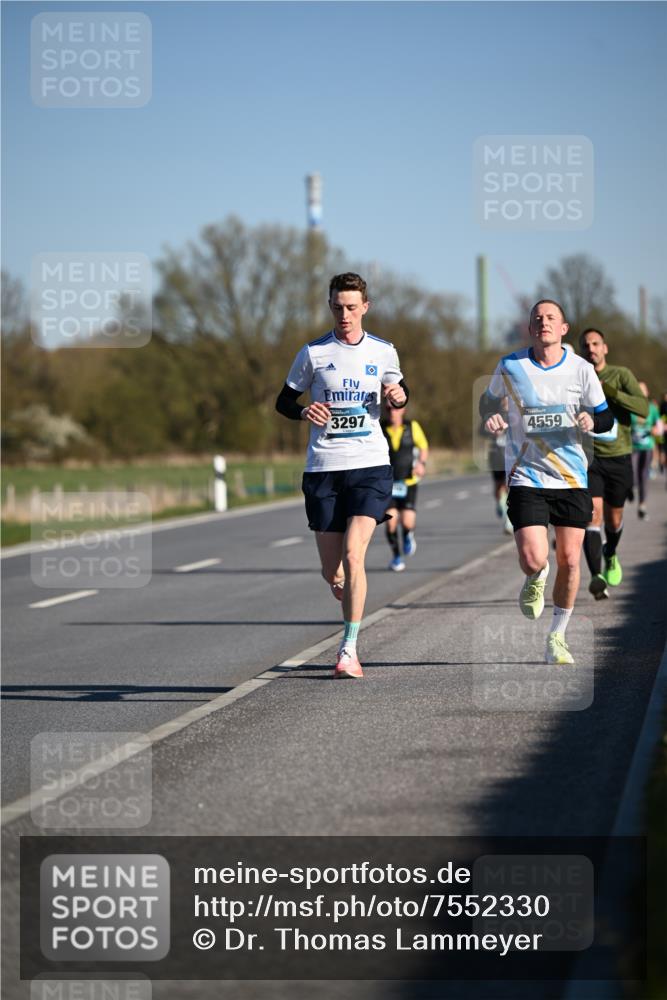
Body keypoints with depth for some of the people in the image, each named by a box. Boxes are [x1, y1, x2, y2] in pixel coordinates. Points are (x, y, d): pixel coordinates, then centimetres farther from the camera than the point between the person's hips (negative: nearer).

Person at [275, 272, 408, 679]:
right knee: (332, 572, 2)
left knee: (353, 554, -18)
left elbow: (399, 391, 22)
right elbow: (284, 400, 11)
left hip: (370, 466, -1)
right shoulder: (313, 353, 3)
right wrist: (304, 412, -12)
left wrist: (399, 395, -2)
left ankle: (349, 650, -12)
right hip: (323, 467, 1)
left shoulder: (383, 352, 7)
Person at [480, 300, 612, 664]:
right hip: (526, 478, -1)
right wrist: (491, 417, -6)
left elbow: (605, 417, 8)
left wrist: (592, 420, -15)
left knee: (569, 560, 0)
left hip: (572, 480, 2)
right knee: (533, 560, -15)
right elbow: (489, 399, 17)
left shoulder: (581, 369, 0)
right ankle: (535, 580, 25)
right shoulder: (510, 367, -2)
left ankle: (557, 637, 19)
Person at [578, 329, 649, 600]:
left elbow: (643, 408, -19)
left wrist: (610, 392, -28)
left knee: (613, 519, 14)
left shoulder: (621, 375, -4)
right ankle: (596, 577, -29)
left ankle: (610, 556, 47)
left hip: (619, 458, 0)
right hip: (588, 458, 0)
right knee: (593, 514, -19)